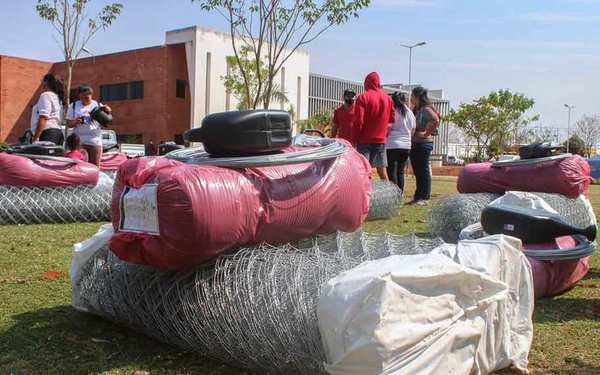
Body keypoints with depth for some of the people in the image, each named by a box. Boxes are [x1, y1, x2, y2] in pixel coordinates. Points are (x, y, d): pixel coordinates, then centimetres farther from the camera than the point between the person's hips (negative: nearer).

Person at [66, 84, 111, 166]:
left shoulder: (98, 106, 8)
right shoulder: (73, 106, 8)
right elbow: (69, 124, 7)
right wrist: (75, 122, -15)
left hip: (95, 141, 0)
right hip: (79, 141, 0)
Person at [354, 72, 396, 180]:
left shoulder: (363, 97, -8)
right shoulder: (387, 98, 5)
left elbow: (358, 120, -12)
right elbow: (392, 118, 9)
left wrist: (357, 137, -5)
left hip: (365, 139, -4)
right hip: (381, 139, 4)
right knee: (382, 169, 10)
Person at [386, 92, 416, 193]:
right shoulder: (409, 112, 8)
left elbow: (387, 129, -10)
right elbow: (412, 131, 12)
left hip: (393, 145, -5)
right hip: (406, 145, 5)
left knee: (392, 172, -2)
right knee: (400, 172, 12)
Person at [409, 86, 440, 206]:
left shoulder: (426, 109, -11)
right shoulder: (415, 110, 15)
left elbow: (436, 121, -26)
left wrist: (427, 133, -18)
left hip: (424, 143, -9)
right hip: (414, 143, 9)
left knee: (423, 170, -4)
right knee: (417, 171, 12)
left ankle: (424, 197, 1)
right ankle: (418, 197, 19)